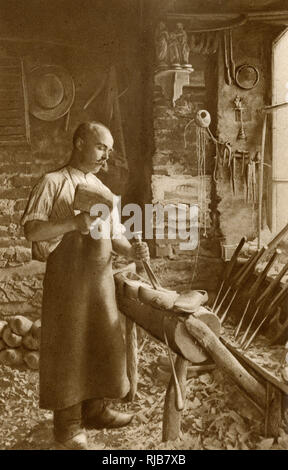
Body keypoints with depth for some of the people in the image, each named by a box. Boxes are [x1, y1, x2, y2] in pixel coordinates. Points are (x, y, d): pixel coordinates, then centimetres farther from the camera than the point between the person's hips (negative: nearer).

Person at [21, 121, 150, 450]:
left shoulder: (104, 191, 16)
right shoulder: (53, 182, -3)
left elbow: (115, 236, 13)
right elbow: (31, 229, -11)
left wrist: (130, 251, -8)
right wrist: (73, 222, -24)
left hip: (101, 277, 7)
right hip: (67, 277, -6)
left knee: (101, 343, 12)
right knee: (67, 348, 1)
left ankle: (94, 410, 29)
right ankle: (67, 427, 15)